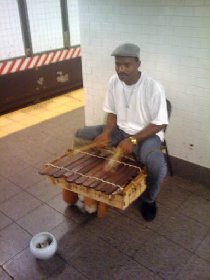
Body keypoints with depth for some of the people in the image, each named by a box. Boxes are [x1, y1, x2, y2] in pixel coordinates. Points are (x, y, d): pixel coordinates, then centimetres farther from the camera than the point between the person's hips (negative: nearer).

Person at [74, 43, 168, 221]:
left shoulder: (153, 87, -22)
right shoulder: (114, 82, -7)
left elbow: (159, 124, -18)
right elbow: (112, 112, 5)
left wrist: (133, 140, -29)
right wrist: (107, 132, -15)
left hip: (147, 134, -5)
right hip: (120, 130, 6)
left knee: (157, 166, -35)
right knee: (81, 135, -5)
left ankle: (148, 198, 2)